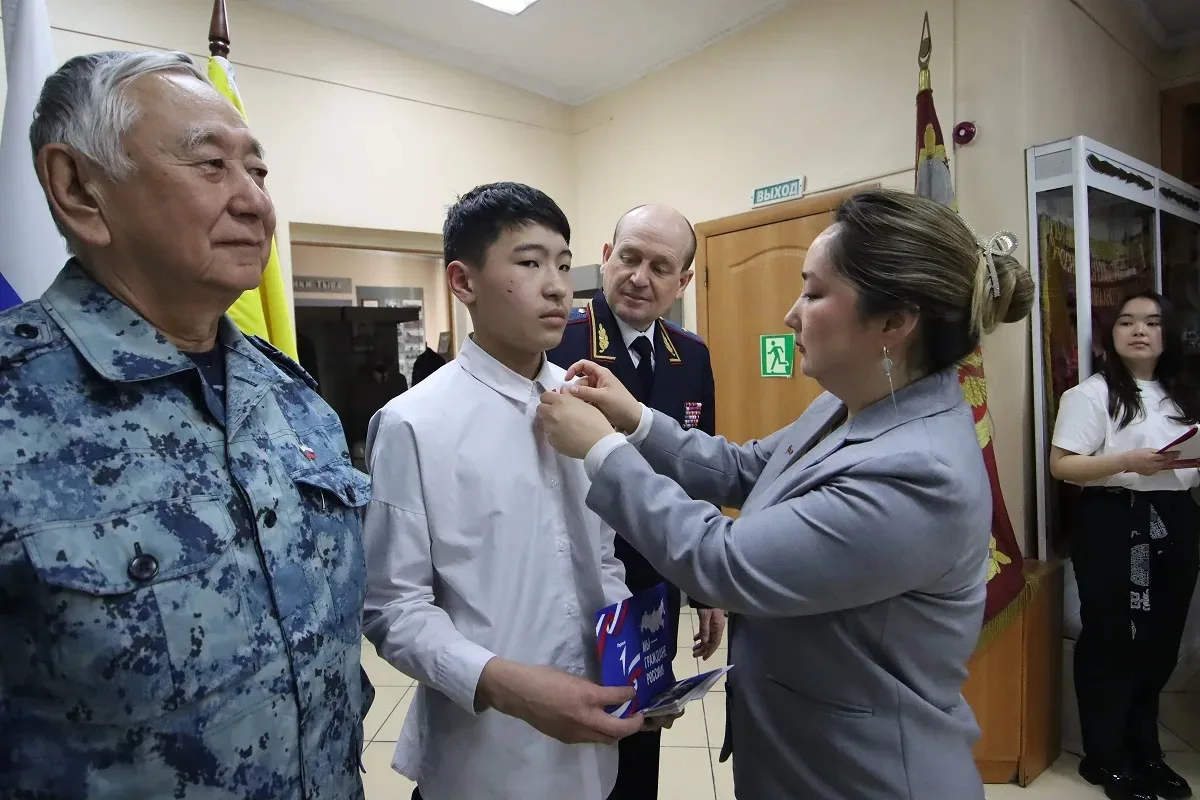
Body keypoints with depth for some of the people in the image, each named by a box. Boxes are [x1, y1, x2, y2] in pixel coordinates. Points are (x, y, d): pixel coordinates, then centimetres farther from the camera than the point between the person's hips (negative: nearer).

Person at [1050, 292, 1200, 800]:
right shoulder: (1092, 393, -6)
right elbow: (1061, 465, -13)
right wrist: (1128, 461, -23)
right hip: (1113, 524, -6)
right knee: (1110, 641, 2)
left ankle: (1143, 751, 31)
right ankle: (1106, 758, 18)